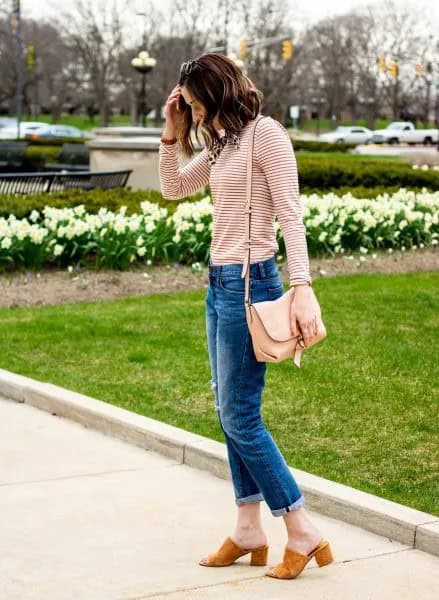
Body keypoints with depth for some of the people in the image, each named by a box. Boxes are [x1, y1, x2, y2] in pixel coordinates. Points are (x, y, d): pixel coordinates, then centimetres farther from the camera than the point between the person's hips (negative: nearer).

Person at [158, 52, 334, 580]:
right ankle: (248, 533, 19)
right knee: (231, 414, 11)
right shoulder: (222, 143, 13)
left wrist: (303, 289, -22)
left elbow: (290, 215, -16)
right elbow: (173, 189, 24)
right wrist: (172, 134, 11)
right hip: (219, 284, 9)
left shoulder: (265, 133, -11)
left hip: (249, 284, -9)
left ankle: (304, 535, 2)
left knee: (239, 416, -6)